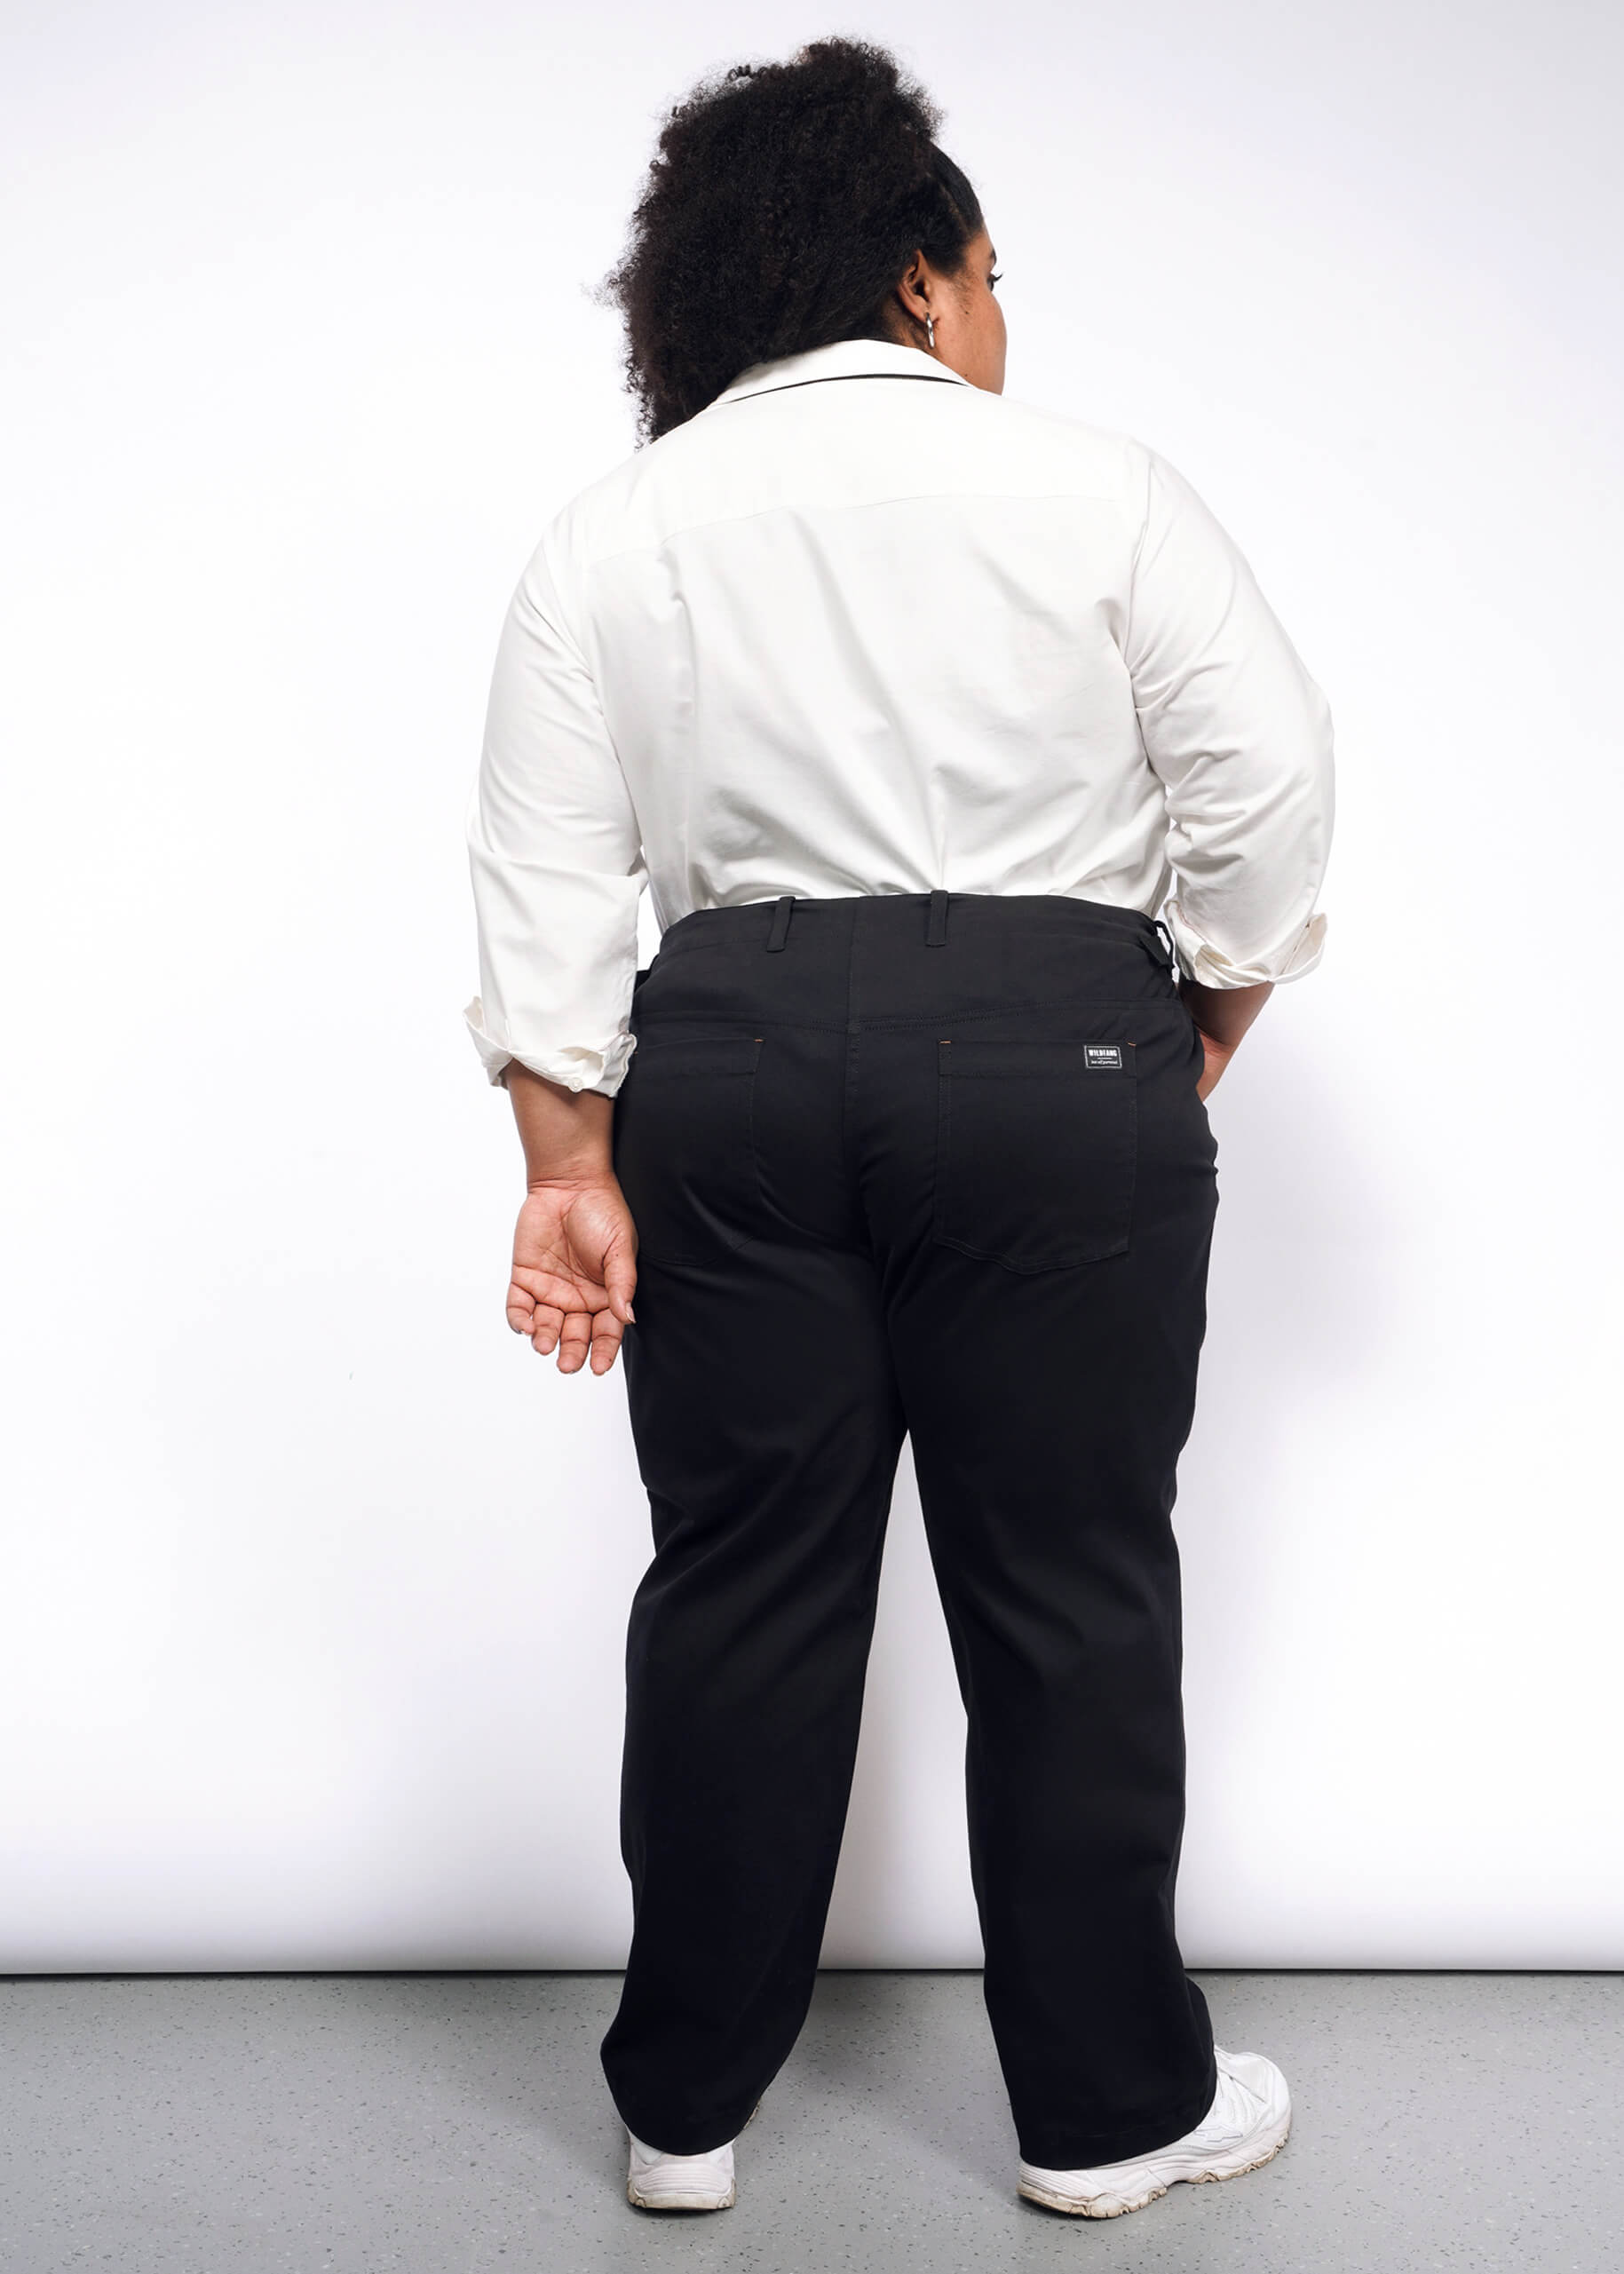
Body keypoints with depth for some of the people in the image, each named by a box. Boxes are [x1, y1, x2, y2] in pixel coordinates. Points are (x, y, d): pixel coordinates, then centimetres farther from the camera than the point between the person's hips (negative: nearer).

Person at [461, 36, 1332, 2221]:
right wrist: (1201, 1045, 8)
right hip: (1055, 1060, -2)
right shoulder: (1090, 484, 2)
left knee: (742, 1585, 11)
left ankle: (683, 2103, 22)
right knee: (1070, 1591, 7)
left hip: (730, 1071, 3)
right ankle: (1110, 2106, 20)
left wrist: (572, 1166, 4)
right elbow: (1265, 777, -2)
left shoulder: (606, 534, 8)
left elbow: (546, 884, 3)